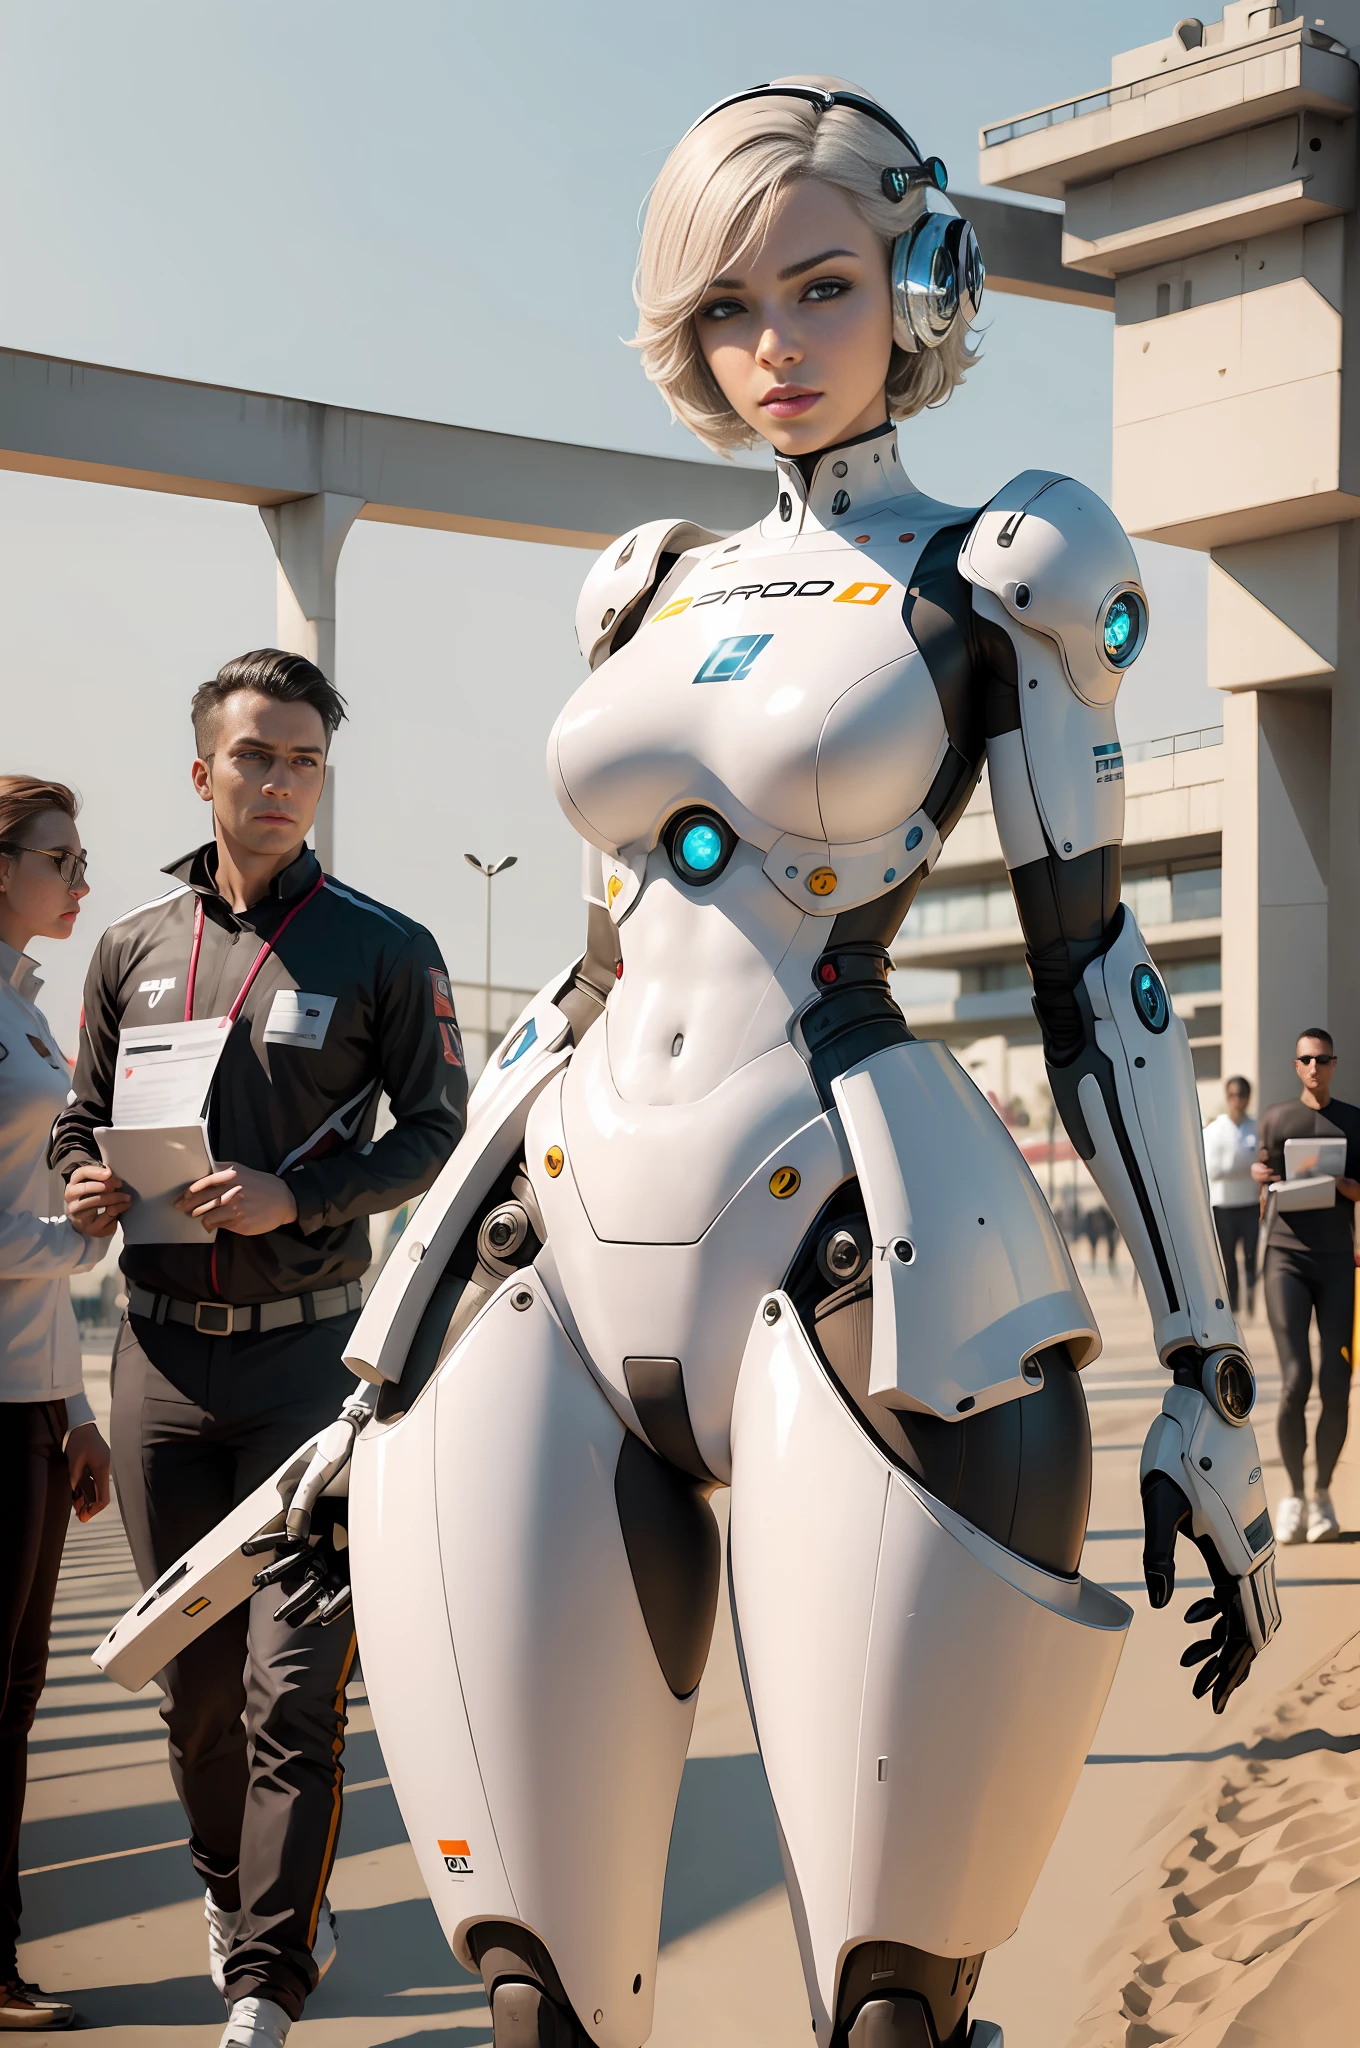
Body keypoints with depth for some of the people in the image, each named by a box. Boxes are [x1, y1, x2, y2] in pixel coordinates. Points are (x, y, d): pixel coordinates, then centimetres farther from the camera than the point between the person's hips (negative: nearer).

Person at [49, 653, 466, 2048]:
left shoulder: (383, 951, 1)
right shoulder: (133, 948, 10)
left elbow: (438, 1131, -1)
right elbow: (80, 1120, 18)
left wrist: (297, 1195, -16)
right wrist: (83, 1182, -6)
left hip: (308, 1355, -3)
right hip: (162, 1354, 3)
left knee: (293, 1680, -8)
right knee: (194, 1671, 11)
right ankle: (239, 1895, 34)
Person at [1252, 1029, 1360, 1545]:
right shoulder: (1276, 1119, 11)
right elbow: (1266, 1199, 12)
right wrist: (1265, 1181, -10)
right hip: (1287, 1256, -1)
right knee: (1295, 1380, -12)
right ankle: (1293, 1492, 1)